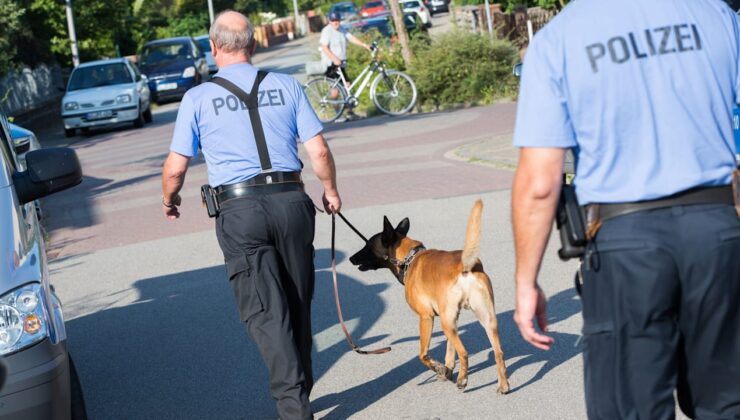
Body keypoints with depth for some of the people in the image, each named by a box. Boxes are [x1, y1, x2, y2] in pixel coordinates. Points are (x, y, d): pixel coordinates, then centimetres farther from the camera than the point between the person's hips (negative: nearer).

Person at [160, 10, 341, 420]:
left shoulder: (198, 98, 2)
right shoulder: (286, 86, 6)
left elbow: (175, 169, 1)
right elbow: (318, 150, 3)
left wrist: (168, 200, 22)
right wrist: (330, 190, 21)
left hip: (239, 211, -2)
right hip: (291, 202, 3)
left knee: (265, 311, -1)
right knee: (297, 304, 15)